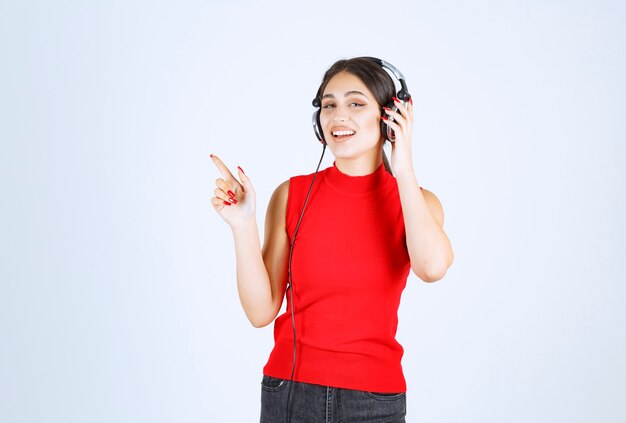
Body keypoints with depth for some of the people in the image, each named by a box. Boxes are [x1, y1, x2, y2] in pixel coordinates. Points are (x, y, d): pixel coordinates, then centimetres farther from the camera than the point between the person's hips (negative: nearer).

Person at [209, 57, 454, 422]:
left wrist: (403, 169, -16)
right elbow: (262, 311, -5)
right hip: (289, 391, 1)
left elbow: (432, 266, -26)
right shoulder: (292, 195, -3)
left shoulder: (416, 202, -3)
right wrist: (243, 225, -17)